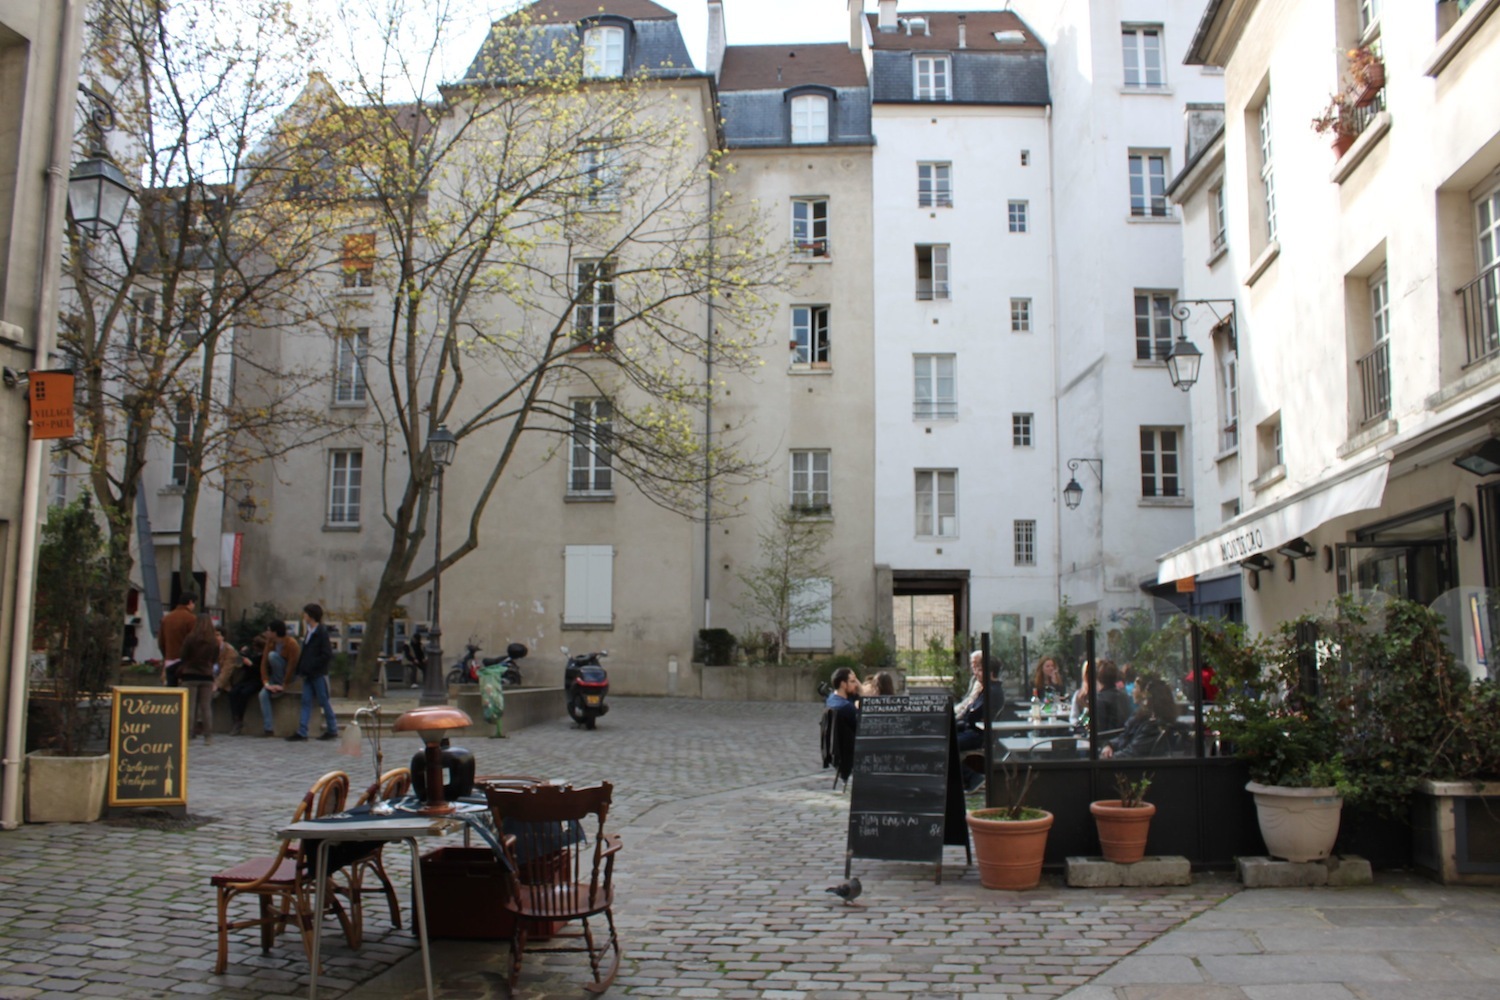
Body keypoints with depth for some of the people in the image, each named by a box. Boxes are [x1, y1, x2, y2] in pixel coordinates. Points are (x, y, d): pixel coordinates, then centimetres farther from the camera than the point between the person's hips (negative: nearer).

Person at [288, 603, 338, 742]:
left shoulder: (322, 633, -13)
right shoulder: (310, 632, 13)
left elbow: (327, 655, -17)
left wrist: (311, 667, -18)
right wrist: (301, 669, 8)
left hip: (319, 674, -8)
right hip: (308, 674, 8)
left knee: (324, 701, 1)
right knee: (306, 702, 6)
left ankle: (332, 730, 10)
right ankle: (302, 732, 6)